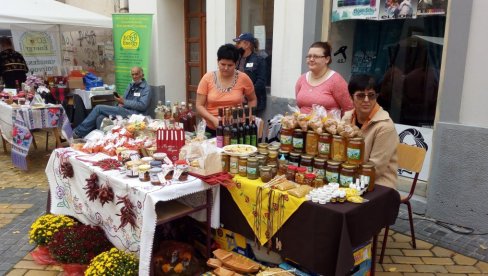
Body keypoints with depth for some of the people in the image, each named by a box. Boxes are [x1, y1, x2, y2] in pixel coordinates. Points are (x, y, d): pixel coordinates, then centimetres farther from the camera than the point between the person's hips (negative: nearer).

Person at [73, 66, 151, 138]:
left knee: (99, 108, -12)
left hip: (132, 113, -8)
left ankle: (78, 132, -4)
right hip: (124, 110, 8)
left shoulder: (146, 88, -3)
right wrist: (120, 102, -2)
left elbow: (143, 105, -15)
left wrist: (124, 102, -16)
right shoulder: (131, 85, 22)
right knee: (100, 118, -19)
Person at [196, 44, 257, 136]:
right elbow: (199, 106, -4)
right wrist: (214, 119, -18)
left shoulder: (243, 78, -6)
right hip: (212, 130, 0)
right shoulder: (207, 78, -5)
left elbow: (252, 100, 10)